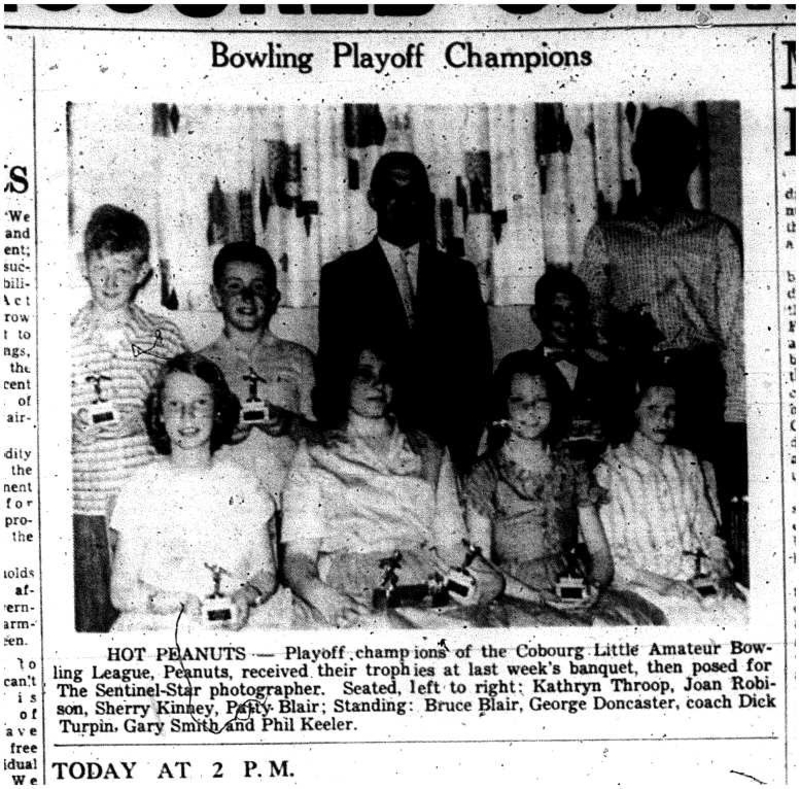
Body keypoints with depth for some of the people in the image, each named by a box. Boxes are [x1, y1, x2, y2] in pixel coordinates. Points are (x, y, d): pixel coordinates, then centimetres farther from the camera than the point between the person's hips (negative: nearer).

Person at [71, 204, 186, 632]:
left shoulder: (164, 336, 5)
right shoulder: (63, 339, 3)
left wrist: (144, 422, -8)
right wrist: (77, 428, -13)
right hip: (86, 505, 0)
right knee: (92, 623, 4)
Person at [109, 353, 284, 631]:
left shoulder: (242, 484, 7)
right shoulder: (141, 486, 4)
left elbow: (265, 572, 13)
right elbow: (121, 591, 0)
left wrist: (248, 595, -10)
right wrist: (174, 603, -18)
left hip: (236, 622, 1)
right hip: (156, 623, 0)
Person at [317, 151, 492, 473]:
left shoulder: (460, 274, 12)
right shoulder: (341, 275, 7)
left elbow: (478, 367, 9)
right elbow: (331, 369, 4)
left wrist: (466, 444, -2)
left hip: (448, 447, 2)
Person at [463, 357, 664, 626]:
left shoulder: (573, 469, 12)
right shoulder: (486, 474, 2)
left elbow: (601, 553, 11)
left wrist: (595, 586, -10)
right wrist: (539, 597, -14)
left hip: (577, 593, 4)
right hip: (517, 600, -4)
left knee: (645, 618, -22)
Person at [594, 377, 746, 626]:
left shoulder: (687, 462, 17)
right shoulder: (609, 470, 0)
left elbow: (708, 532, 18)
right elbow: (608, 554, -5)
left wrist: (723, 574, 0)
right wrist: (661, 584, -15)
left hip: (700, 578, 5)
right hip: (642, 585, -5)